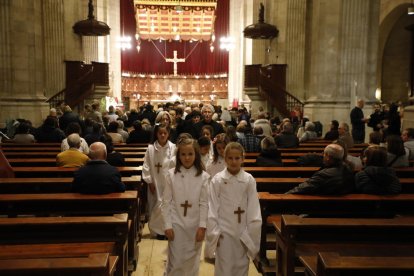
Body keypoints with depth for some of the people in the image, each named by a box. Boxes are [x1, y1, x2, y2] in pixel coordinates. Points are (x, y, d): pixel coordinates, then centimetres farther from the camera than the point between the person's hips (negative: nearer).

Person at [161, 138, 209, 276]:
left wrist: (202, 226, -7)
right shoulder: (171, 174, -5)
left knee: (192, 260, 15)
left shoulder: (203, 176, -6)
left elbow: (204, 203, -4)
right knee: (175, 261, 5)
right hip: (176, 223, 0)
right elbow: (166, 202, -3)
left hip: (195, 225, 1)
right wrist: (167, 225, -6)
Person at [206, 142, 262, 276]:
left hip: (243, 231, 2)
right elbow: (212, 208, -4)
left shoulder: (249, 180, -6)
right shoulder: (217, 180, -8)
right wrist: (214, 232, -5)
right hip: (224, 231, -1)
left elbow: (253, 208, -2)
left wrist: (251, 232, -1)